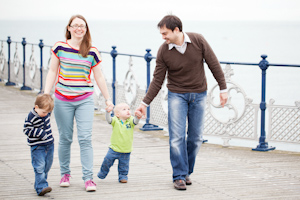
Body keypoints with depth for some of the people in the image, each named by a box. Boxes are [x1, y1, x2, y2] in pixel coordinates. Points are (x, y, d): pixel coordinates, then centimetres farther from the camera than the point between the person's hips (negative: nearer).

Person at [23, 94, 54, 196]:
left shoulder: (46, 112, 2)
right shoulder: (31, 117, -19)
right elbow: (26, 130, -17)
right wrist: (40, 133, -23)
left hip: (49, 144, 7)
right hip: (37, 147, -7)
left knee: (47, 166, 11)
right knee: (39, 167, -13)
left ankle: (38, 184, 25)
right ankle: (41, 187, -16)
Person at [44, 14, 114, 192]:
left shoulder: (92, 52, 2)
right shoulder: (60, 47, 0)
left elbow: (99, 77, 9)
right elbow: (53, 72, 5)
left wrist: (108, 99, 11)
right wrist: (46, 95, -1)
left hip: (85, 100, 0)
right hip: (63, 100, 0)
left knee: (85, 139, -7)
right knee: (65, 138, 7)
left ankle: (88, 178, -4)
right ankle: (65, 174, 24)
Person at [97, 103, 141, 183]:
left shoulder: (130, 120, -6)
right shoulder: (115, 121, -9)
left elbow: (135, 121, -25)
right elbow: (109, 120, -26)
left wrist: (138, 116, -48)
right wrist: (108, 112, -46)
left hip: (126, 150, 1)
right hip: (114, 149, -1)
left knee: (124, 165, 9)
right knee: (107, 161, 4)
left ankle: (123, 176, 28)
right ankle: (102, 173, 28)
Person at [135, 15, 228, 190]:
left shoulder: (198, 41, -12)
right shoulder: (164, 51, -10)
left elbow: (214, 64, -4)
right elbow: (157, 80, -3)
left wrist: (223, 88, -4)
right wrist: (145, 103, -6)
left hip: (198, 95, 1)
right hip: (177, 95, -1)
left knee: (196, 137, 4)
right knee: (177, 136, -10)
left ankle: (187, 172, 20)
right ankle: (179, 176, -3)